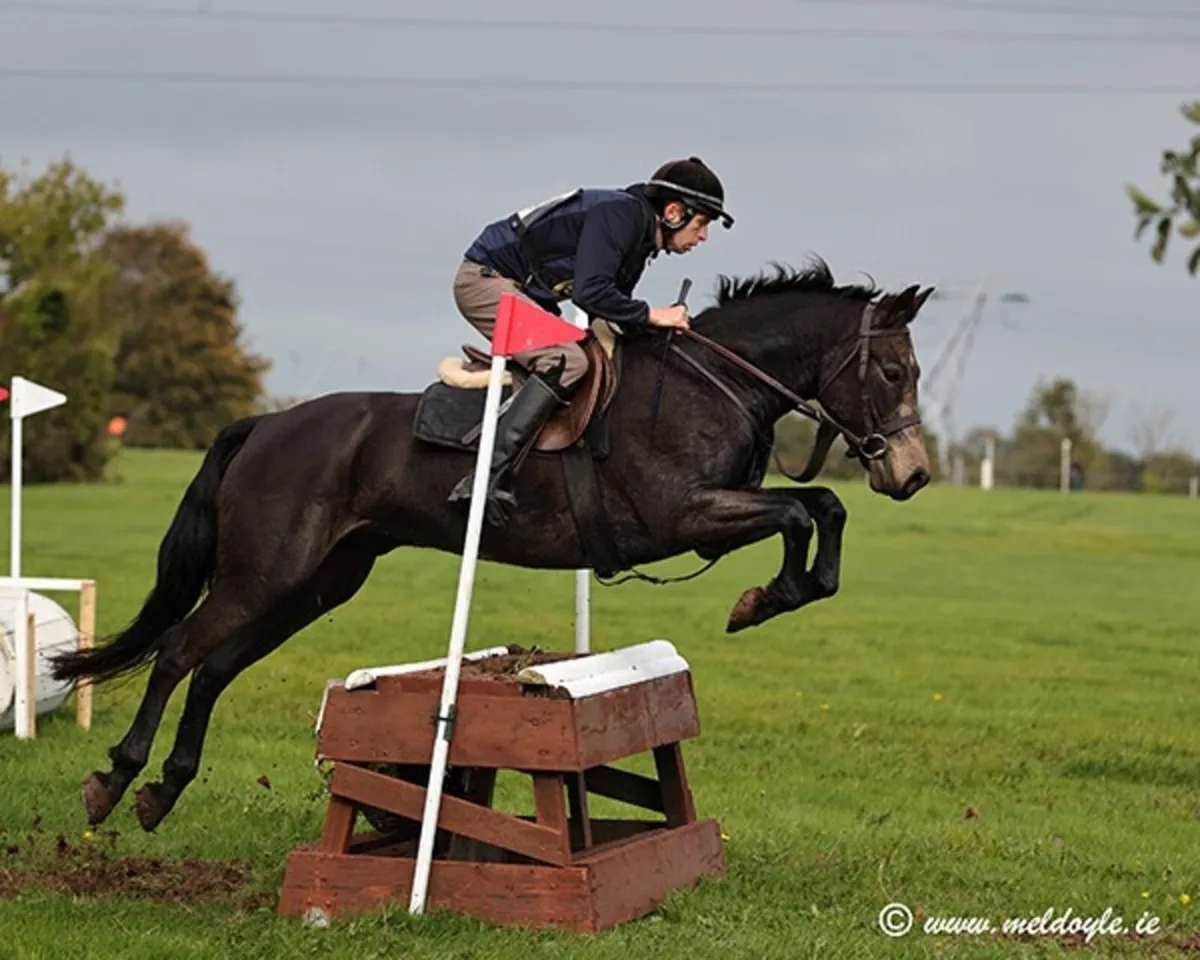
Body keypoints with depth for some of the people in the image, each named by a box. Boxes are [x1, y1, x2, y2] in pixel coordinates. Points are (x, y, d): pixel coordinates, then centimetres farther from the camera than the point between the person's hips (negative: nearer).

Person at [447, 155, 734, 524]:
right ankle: (489, 473, -31)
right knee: (567, 361, -26)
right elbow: (589, 293, -31)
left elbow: (611, 310, 14)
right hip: (485, 278, -11)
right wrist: (651, 315, -23)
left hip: (523, 292, 11)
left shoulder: (640, 236, 9)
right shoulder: (620, 213, -21)